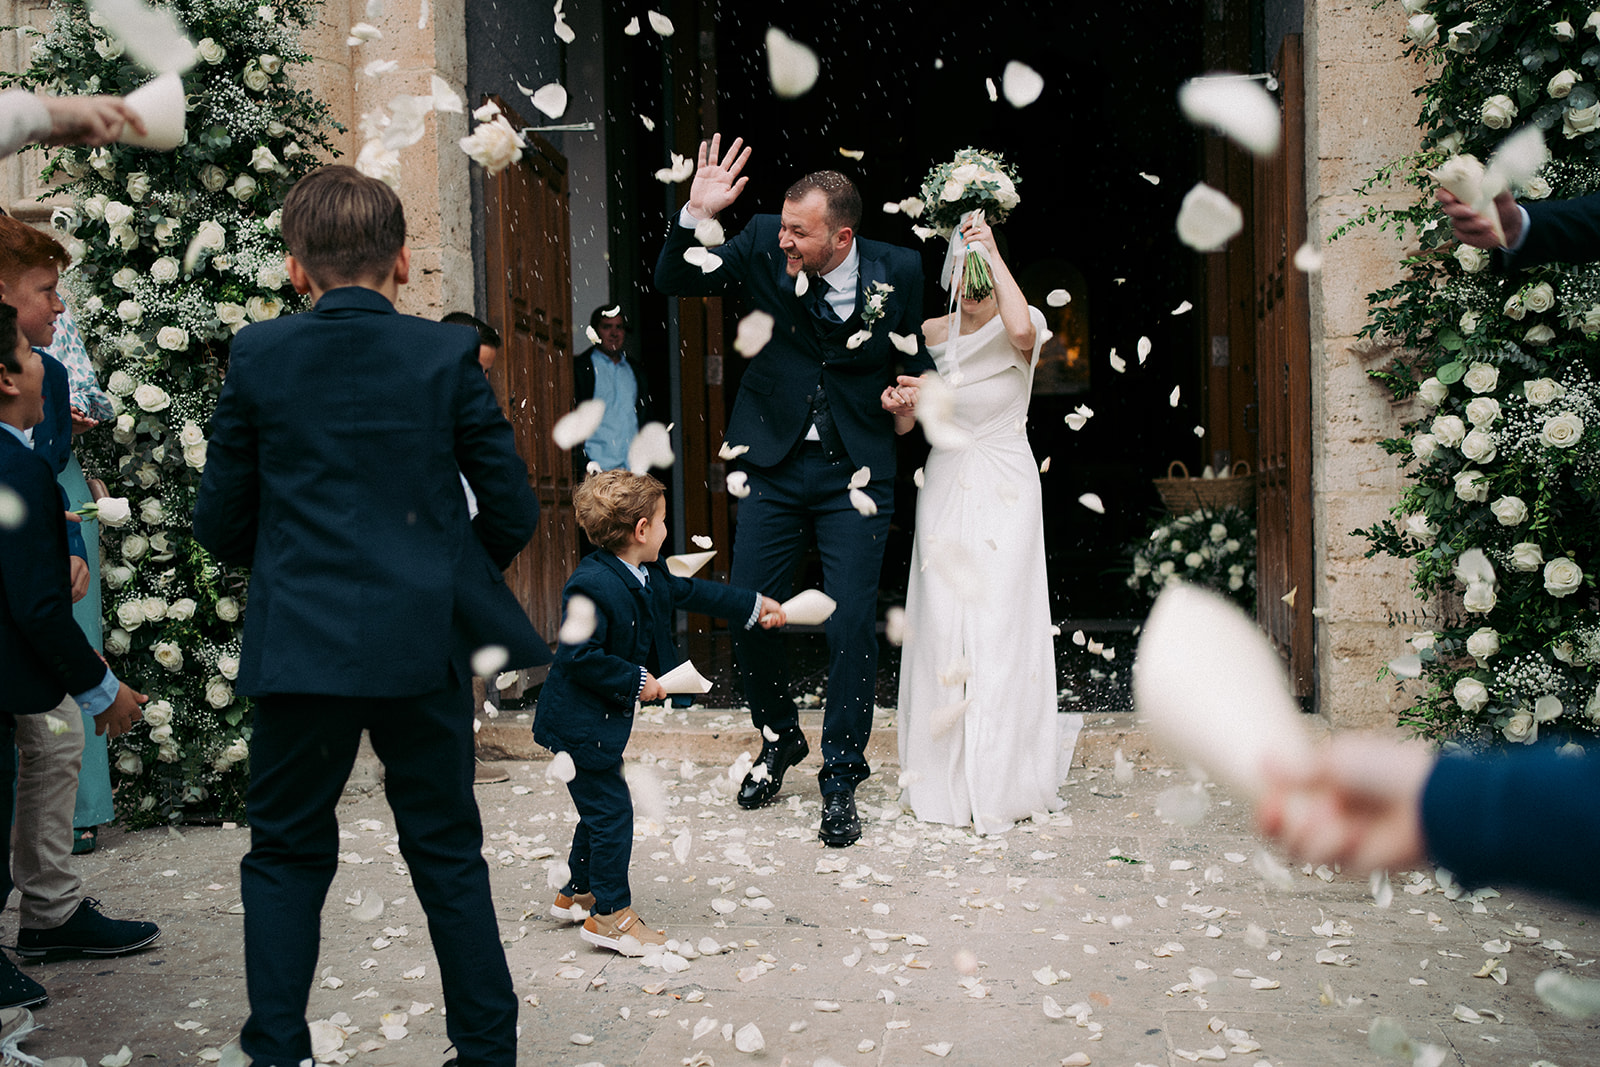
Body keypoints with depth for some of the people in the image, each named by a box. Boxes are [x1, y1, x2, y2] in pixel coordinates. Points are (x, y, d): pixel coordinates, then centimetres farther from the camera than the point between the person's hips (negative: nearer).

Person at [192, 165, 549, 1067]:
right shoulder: (449, 355, -3)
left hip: (301, 646, 0)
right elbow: (514, 515, 1)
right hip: (425, 647, 1)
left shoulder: (257, 357, -1)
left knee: (286, 857, 14)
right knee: (448, 854, 13)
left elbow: (220, 525, 4)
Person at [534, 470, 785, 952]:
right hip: (580, 723, -10)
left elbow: (690, 592, 20)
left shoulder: (648, 576, 5)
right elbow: (581, 658, -27)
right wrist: (637, 681, -21)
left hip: (603, 718, 10)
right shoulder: (591, 587, -26)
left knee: (601, 808, 19)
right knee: (611, 811, -4)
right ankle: (611, 915, 7)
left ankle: (576, 893, 34)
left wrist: (753, 606, 27)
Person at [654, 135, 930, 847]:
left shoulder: (899, 271, -8)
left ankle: (842, 775, 11)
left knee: (852, 623, -6)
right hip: (773, 464, 2)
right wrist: (695, 215, -19)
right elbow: (672, 283, -2)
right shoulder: (763, 244, -8)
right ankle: (780, 741, 30)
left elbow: (918, 354, 9)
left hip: (855, 472, -2)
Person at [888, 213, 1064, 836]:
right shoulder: (931, 334, 7)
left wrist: (992, 250, -22)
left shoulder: (1020, 333, -3)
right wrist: (900, 403, -15)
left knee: (1000, 623, -6)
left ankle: (1002, 783, 3)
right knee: (944, 624, 0)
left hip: (1006, 488, -3)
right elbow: (903, 427, 8)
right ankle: (949, 781, 10)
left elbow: (1021, 328, -30)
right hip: (945, 487, 3)